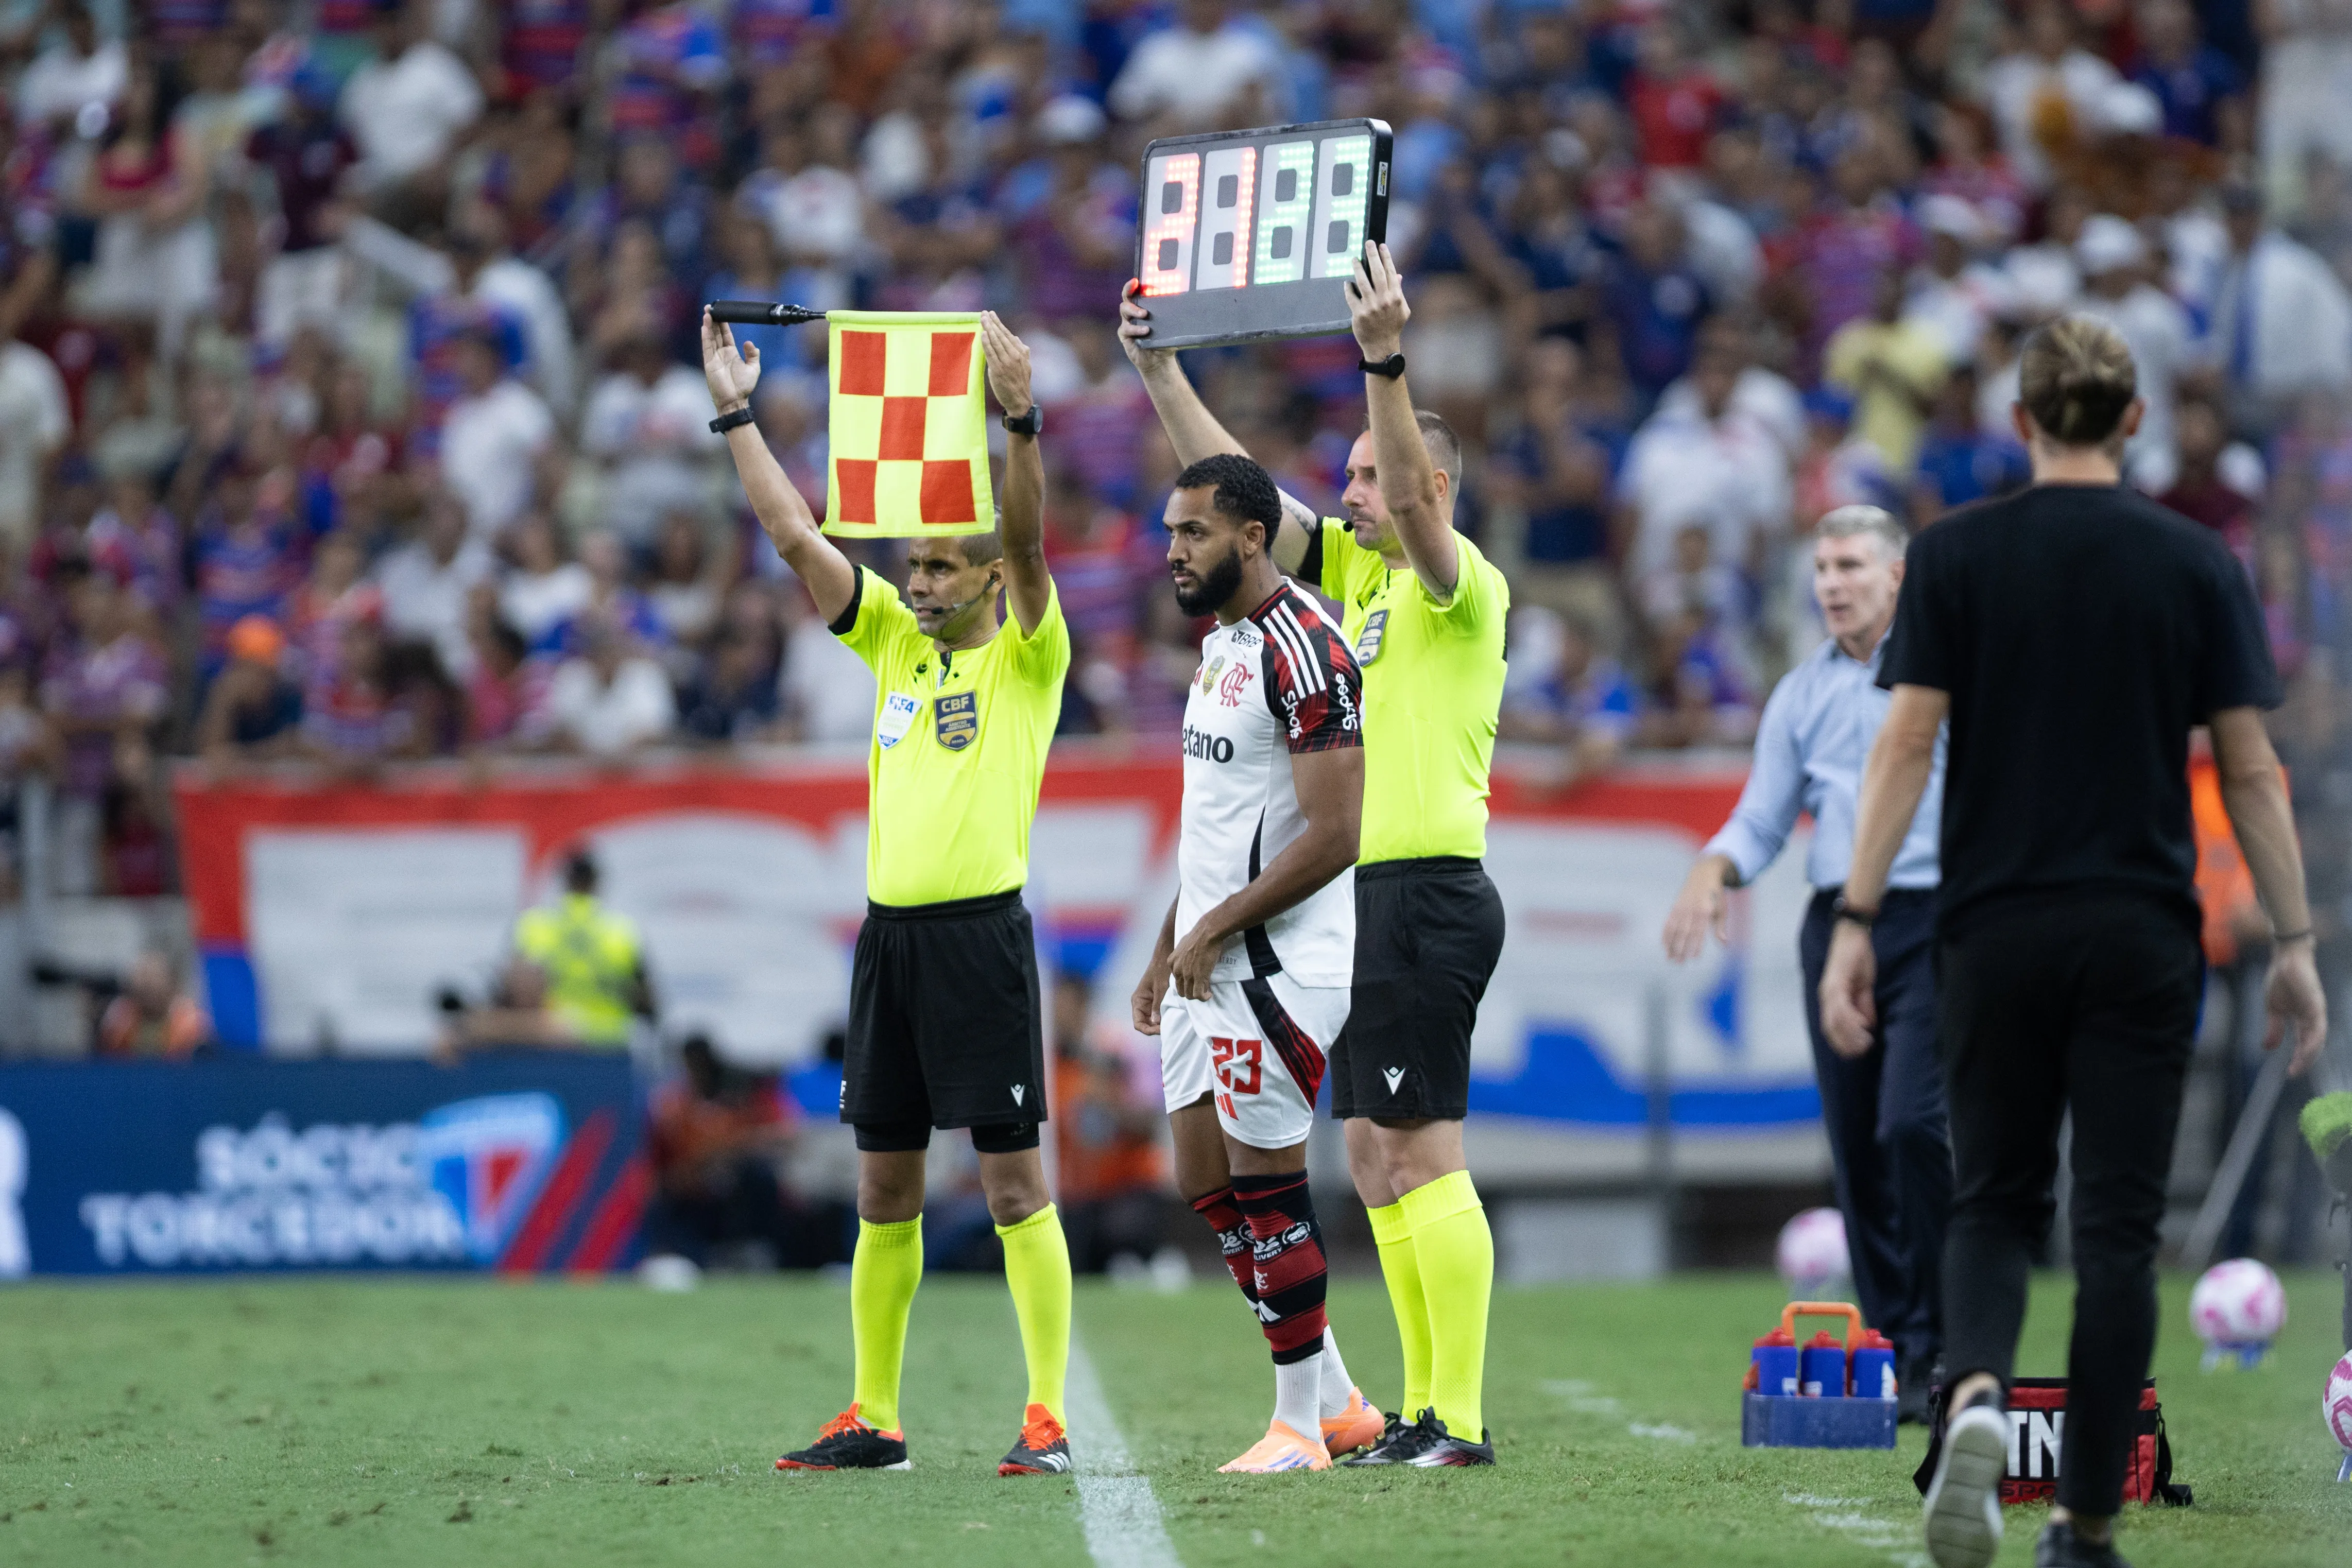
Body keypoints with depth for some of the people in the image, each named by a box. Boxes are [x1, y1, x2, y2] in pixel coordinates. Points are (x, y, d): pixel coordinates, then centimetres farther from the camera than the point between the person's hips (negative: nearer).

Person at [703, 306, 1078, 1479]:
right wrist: (735, 414, 9)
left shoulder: (1027, 655, -2)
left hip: (980, 932, -6)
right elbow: (795, 536, 12)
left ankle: (1048, 1415, -5)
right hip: (888, 932, 6)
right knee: (884, 1184, 8)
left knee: (1013, 1178, -6)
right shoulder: (895, 641, 14)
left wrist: (1019, 419, -32)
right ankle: (873, 1416, 13)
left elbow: (1027, 541, -19)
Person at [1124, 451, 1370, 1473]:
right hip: (1209, 965, 10)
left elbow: (1333, 835, -21)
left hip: (1278, 964, -10)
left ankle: (1299, 1425, 4)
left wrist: (1215, 929, -17)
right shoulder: (1220, 644, 14)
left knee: (1264, 1187, -5)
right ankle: (1338, 1404, 19)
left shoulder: (1302, 652, -17)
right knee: (1207, 1188, 11)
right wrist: (1167, 950, 20)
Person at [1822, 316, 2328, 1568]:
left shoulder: (1955, 555, -2)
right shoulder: (2197, 564, -1)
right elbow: (2248, 769, -2)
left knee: (1995, 1202, 14)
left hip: (1995, 933, 0)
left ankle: (1977, 1396, -17)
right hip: (2141, 936, 0)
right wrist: (2293, 942, 4)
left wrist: (1856, 923, -7)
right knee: (2118, 1228, 6)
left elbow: (1906, 744, -8)